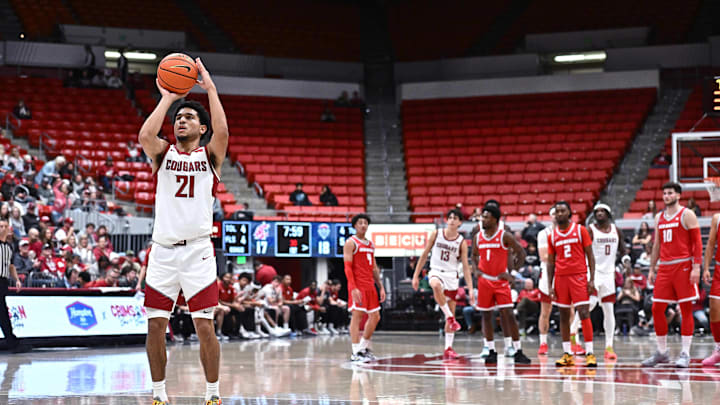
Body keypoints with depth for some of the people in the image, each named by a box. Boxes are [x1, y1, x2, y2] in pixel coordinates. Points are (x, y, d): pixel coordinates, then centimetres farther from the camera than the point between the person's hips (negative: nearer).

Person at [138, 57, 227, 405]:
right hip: (163, 249, 2)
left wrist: (210, 87, -9)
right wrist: (167, 98, -4)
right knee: (155, 327, 2)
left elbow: (222, 132, -15)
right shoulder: (163, 153, 11)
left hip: (198, 249, -2)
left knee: (204, 327, -5)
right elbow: (145, 135, -12)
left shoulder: (210, 155, 7)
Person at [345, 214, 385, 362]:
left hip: (370, 286, 8)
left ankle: (364, 347, 21)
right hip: (357, 286, -8)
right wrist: (353, 288, -21)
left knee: (375, 317, 9)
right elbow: (347, 267, -12)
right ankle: (356, 352, -7)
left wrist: (381, 287, 15)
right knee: (357, 316, -8)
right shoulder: (351, 243, -4)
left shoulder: (370, 244, 19)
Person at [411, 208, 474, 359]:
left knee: (452, 312, 3)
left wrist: (470, 288, -9)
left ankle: (448, 348, 11)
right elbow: (424, 255, 6)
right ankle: (449, 317, -28)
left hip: (452, 276, 2)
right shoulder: (436, 235, 0)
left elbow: (465, 267, -1)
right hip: (436, 272, -2)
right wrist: (416, 275, 2)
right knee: (436, 285, -40)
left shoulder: (461, 242, -1)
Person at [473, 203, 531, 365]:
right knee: (486, 315, 6)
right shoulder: (478, 237, 5)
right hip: (484, 280, 4)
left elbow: (521, 253, -3)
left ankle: (517, 351, -6)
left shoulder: (504, 236, -8)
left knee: (508, 315, -9)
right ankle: (491, 351, 15)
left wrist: (512, 271, -7)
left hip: (501, 280, -4)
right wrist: (477, 269, 5)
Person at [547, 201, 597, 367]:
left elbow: (590, 255, 1)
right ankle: (567, 354, 9)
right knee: (564, 315, 5)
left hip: (579, 276, -3)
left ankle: (589, 353, -10)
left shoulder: (580, 230, 1)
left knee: (584, 313, -10)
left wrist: (592, 279, -7)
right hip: (561, 278, 3)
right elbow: (550, 262, 12)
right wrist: (550, 285, 4)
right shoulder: (552, 236, 10)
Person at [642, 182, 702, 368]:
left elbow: (697, 242, -6)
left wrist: (696, 267, -15)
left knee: (686, 309, -3)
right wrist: (652, 269, 16)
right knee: (657, 309, 2)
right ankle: (662, 352, 12)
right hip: (664, 267, 6)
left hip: (683, 266, -6)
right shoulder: (659, 218, 15)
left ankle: (685, 354, 0)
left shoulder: (687, 215, -2)